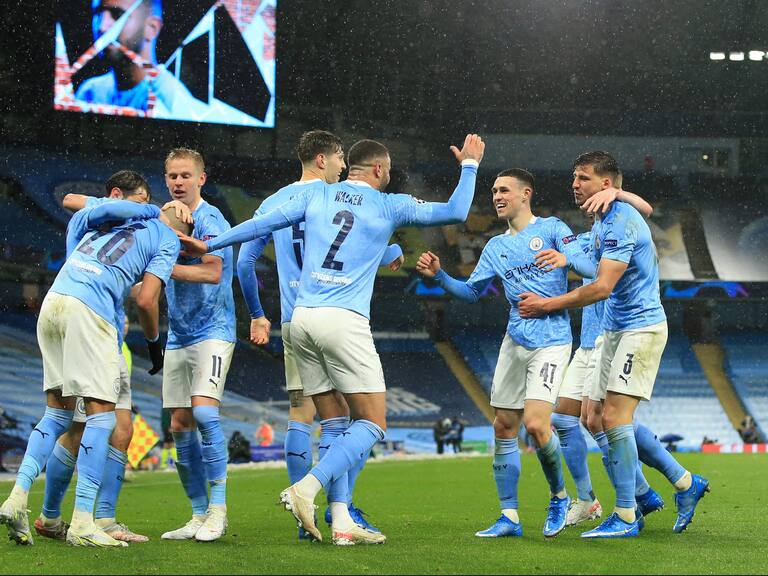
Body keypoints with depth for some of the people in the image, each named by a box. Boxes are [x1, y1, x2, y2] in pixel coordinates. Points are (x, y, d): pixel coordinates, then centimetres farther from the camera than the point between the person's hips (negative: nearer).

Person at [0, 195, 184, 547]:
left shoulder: (118, 214, 25)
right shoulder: (167, 239, 8)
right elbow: (146, 301, -1)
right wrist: (153, 343, 16)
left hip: (51, 303, 7)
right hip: (88, 310, -7)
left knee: (57, 412, 15)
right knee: (101, 415, -3)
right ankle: (81, 524, -8)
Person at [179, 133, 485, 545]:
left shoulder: (316, 198, 14)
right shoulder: (389, 206, 5)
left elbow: (264, 223, 14)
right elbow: (455, 212, 6)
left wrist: (209, 245, 23)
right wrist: (469, 165, 21)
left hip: (303, 319, 6)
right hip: (345, 322, -6)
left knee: (335, 426, 10)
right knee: (372, 425, -1)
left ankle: (341, 523, 5)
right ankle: (305, 489, -19)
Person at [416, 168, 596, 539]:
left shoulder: (551, 229, 0)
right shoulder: (496, 247, 16)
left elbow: (590, 269, -9)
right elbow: (470, 292, 19)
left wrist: (565, 258, -29)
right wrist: (438, 275, 3)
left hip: (551, 343, -6)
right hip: (514, 341, 6)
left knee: (535, 424, -18)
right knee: (503, 427, 2)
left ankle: (559, 496, 7)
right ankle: (509, 517, 10)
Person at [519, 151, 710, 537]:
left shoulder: (622, 222, -18)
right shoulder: (602, 222, 14)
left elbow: (602, 287, -24)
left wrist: (547, 305, -19)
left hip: (640, 327, -10)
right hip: (615, 329, 10)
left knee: (614, 416, -14)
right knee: (605, 419, 8)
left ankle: (626, 517, -8)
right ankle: (685, 483, 18)